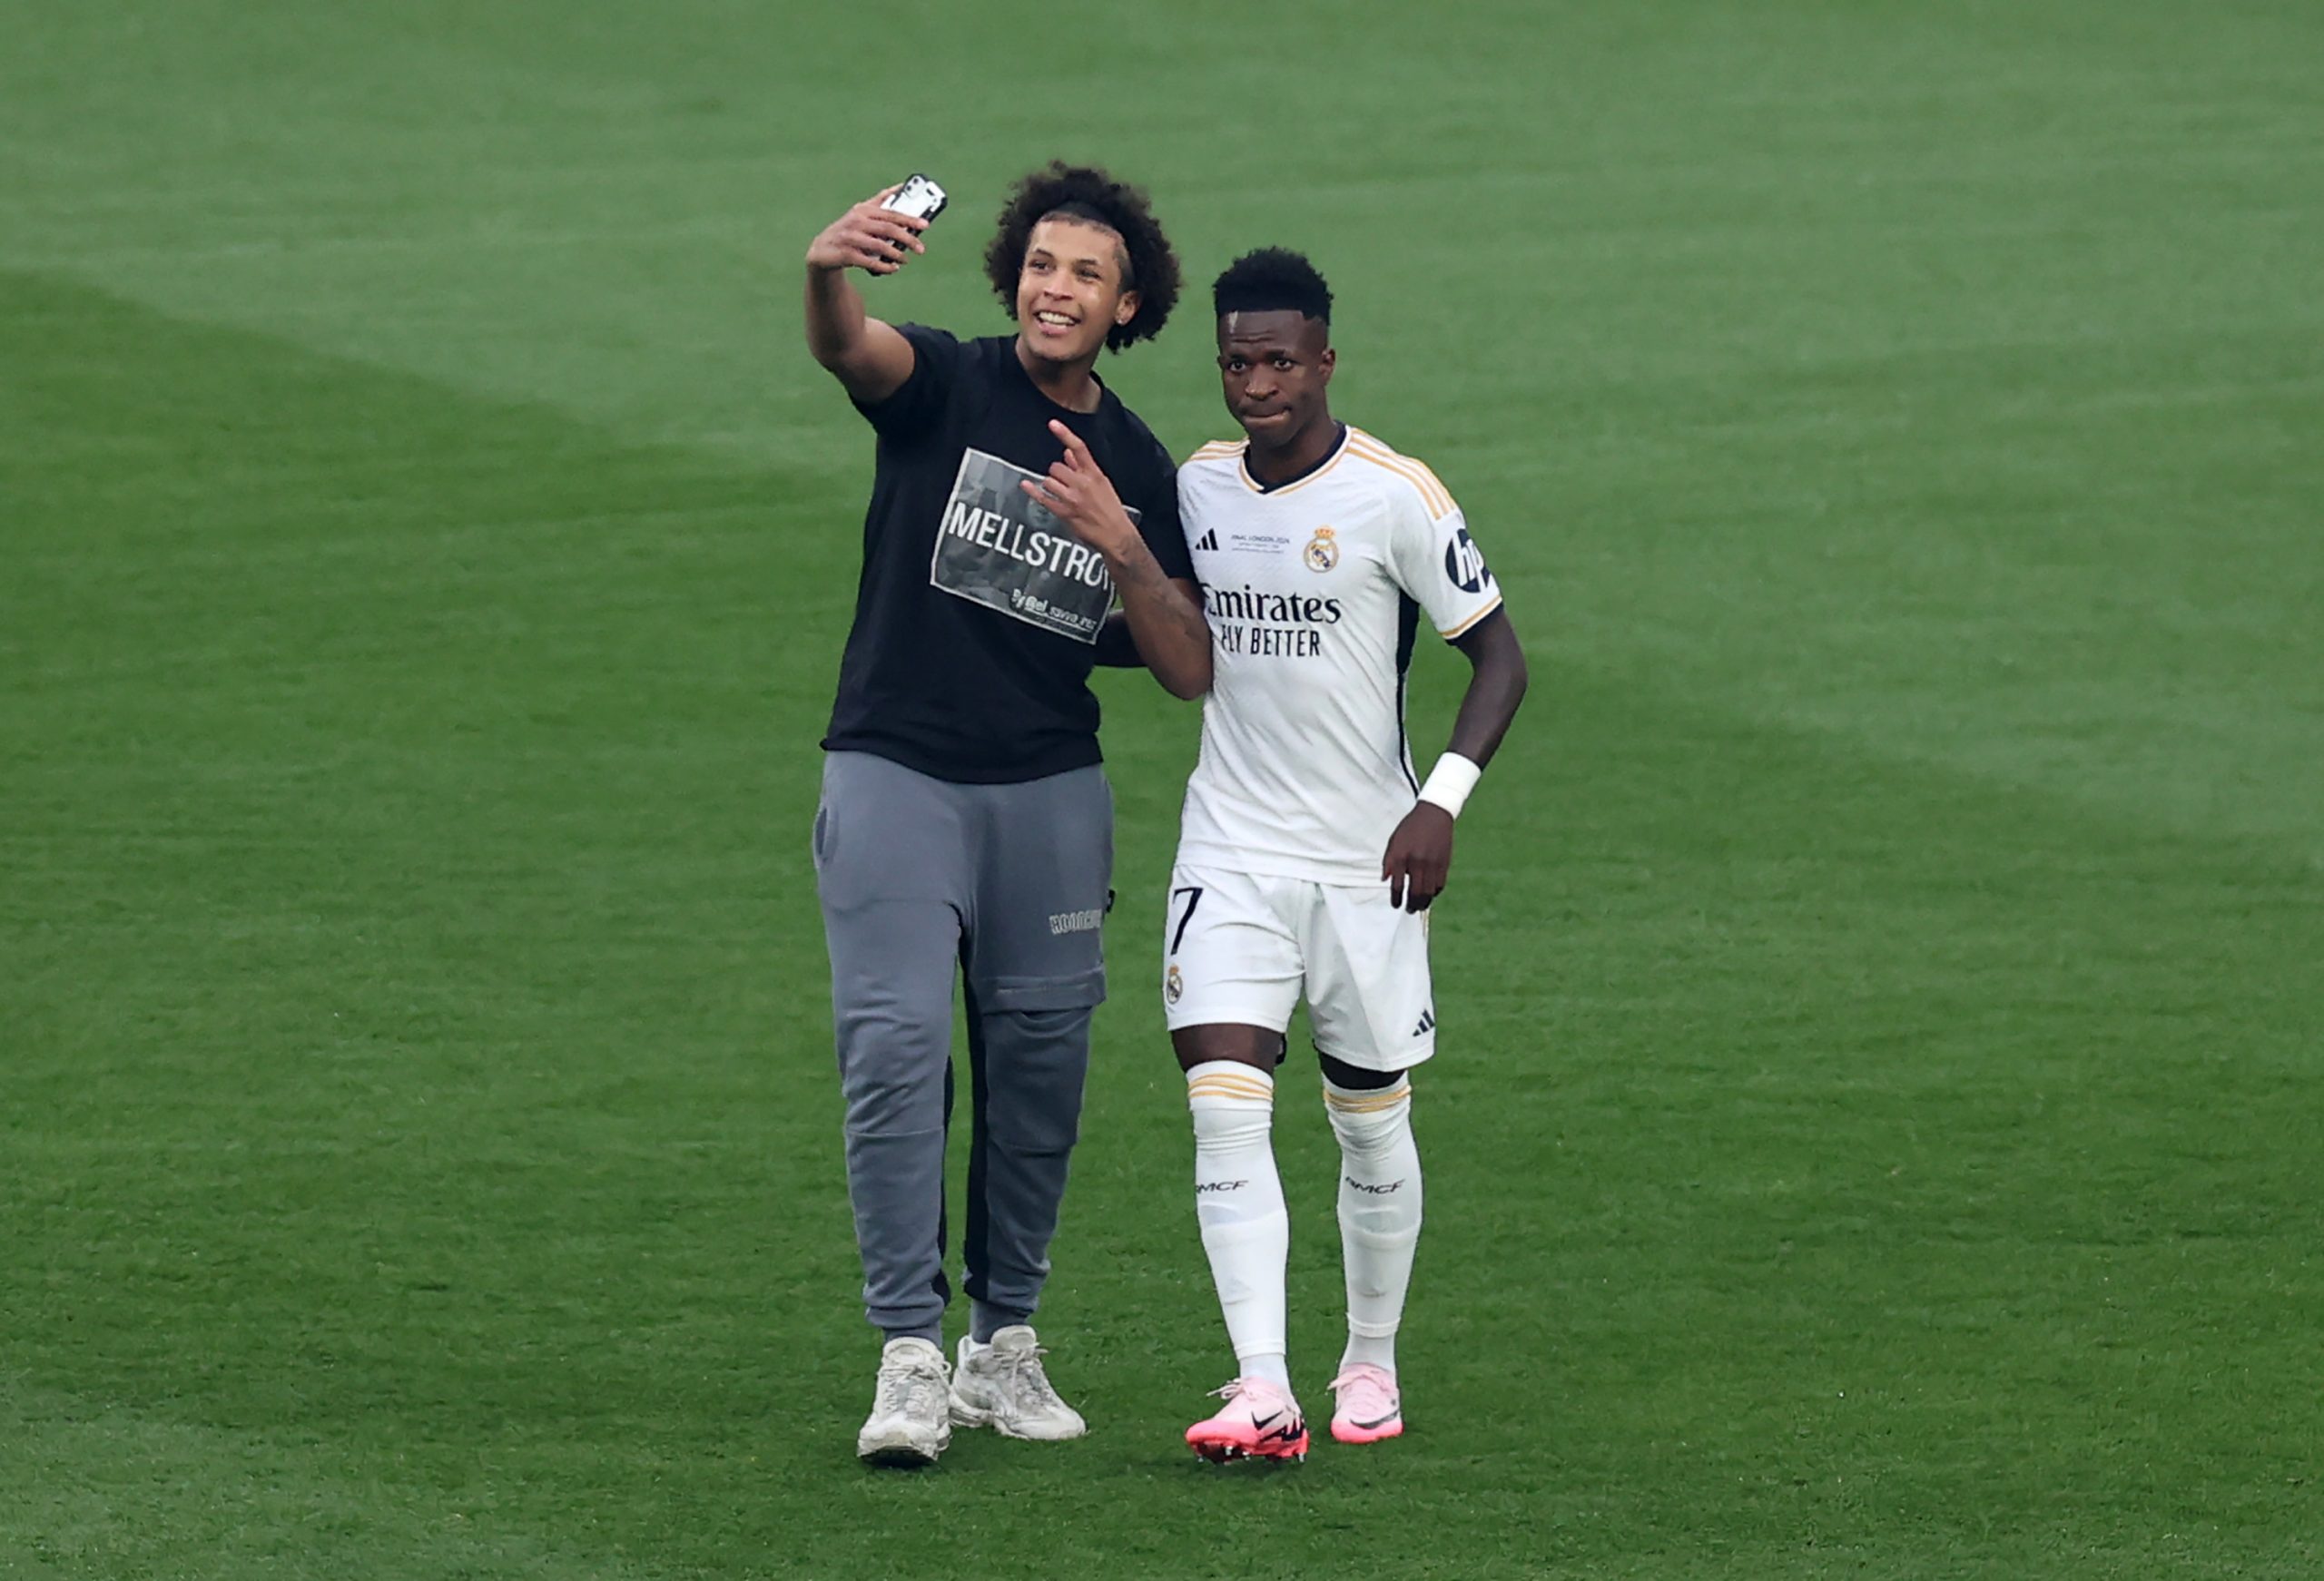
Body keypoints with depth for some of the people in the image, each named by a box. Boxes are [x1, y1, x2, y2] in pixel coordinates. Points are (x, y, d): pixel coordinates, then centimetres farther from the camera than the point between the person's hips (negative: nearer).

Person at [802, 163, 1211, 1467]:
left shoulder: (1137, 469, 9)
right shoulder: (945, 386, -1)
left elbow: (1191, 671, 5)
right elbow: (847, 345, -25)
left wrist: (1122, 547, -13)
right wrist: (828, 272, -50)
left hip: (1052, 791, 4)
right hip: (897, 773, -4)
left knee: (1042, 1063, 6)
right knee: (896, 1048, -13)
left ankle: (1006, 1342, 18)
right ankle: (911, 1357, -12)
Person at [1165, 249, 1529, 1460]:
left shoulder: (1395, 496, -10)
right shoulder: (1198, 486, 5)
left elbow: (1498, 654, -7)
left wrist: (1443, 799, -17)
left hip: (1363, 861, -3)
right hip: (1229, 850, 3)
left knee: (1371, 1123, 8)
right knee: (1224, 1105, -13)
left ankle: (1372, 1365, 29)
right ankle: (1262, 1394, -19)